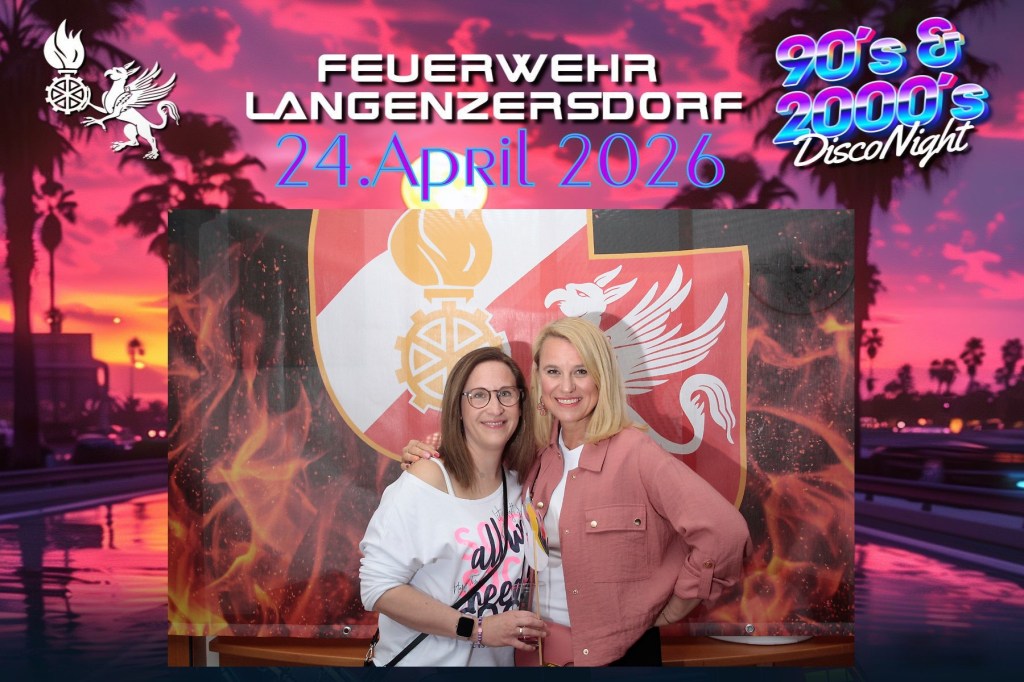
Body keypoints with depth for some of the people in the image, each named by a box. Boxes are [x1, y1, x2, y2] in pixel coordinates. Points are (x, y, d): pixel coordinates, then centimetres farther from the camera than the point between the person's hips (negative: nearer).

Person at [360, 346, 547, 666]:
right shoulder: (426, 481, -21)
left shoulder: (518, 482, -3)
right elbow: (378, 587, -22)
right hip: (422, 662, -5)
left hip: (497, 660, 6)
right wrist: (477, 629, -23)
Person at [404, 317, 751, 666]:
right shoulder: (537, 452, -2)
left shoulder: (634, 452, -18)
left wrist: (669, 611, -14)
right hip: (539, 646, 5)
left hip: (616, 651, -5)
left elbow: (725, 532, -23)